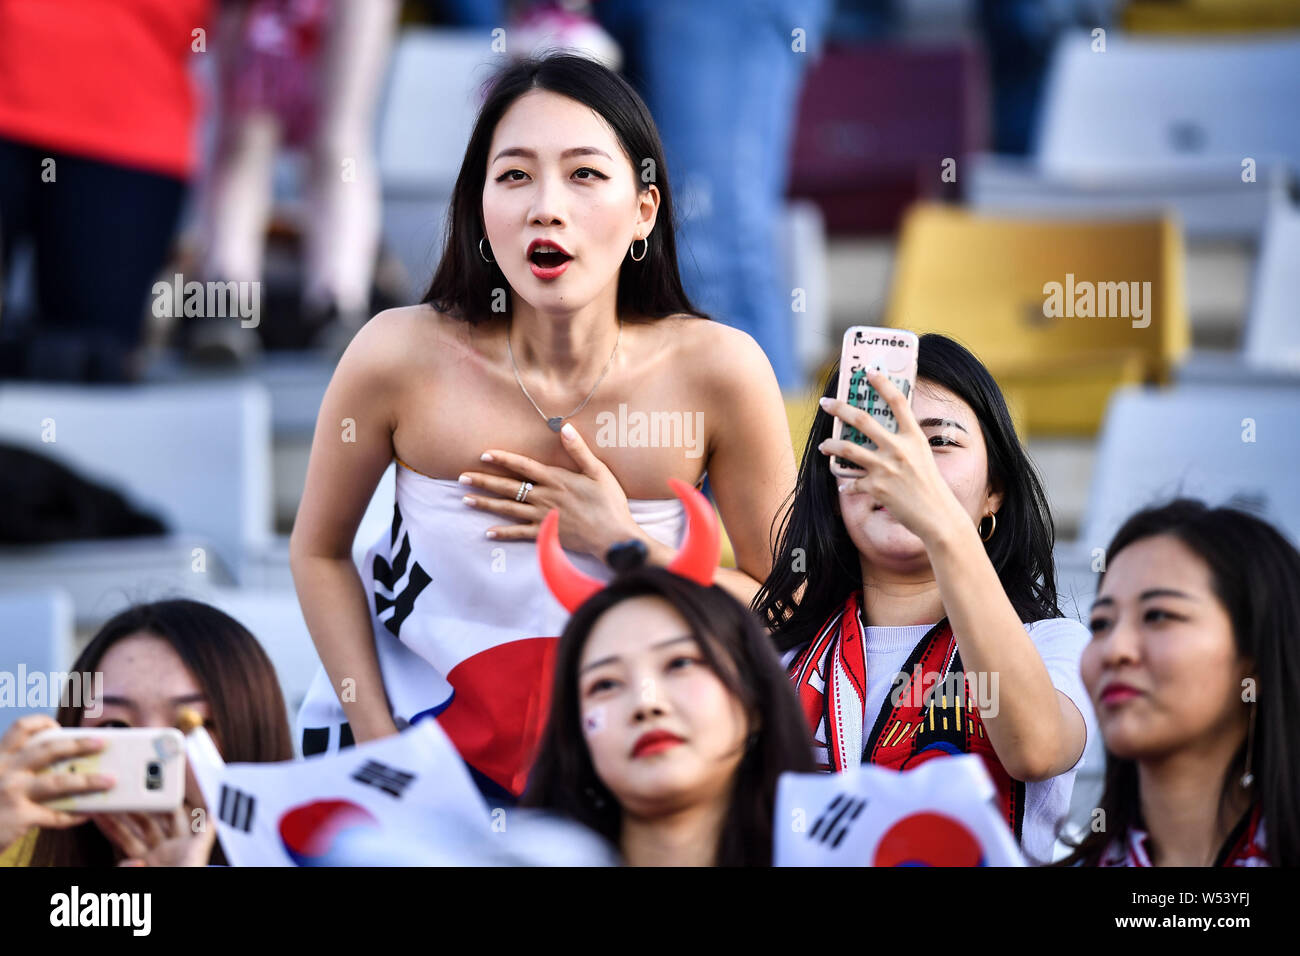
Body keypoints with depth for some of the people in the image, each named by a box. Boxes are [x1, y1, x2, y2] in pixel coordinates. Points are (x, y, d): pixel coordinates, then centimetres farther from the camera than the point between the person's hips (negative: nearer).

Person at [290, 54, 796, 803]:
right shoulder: (401, 356, -16)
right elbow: (320, 551, 1)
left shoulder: (716, 370, -16)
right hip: (420, 718, 1)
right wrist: (377, 740, -7)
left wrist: (622, 543, -18)